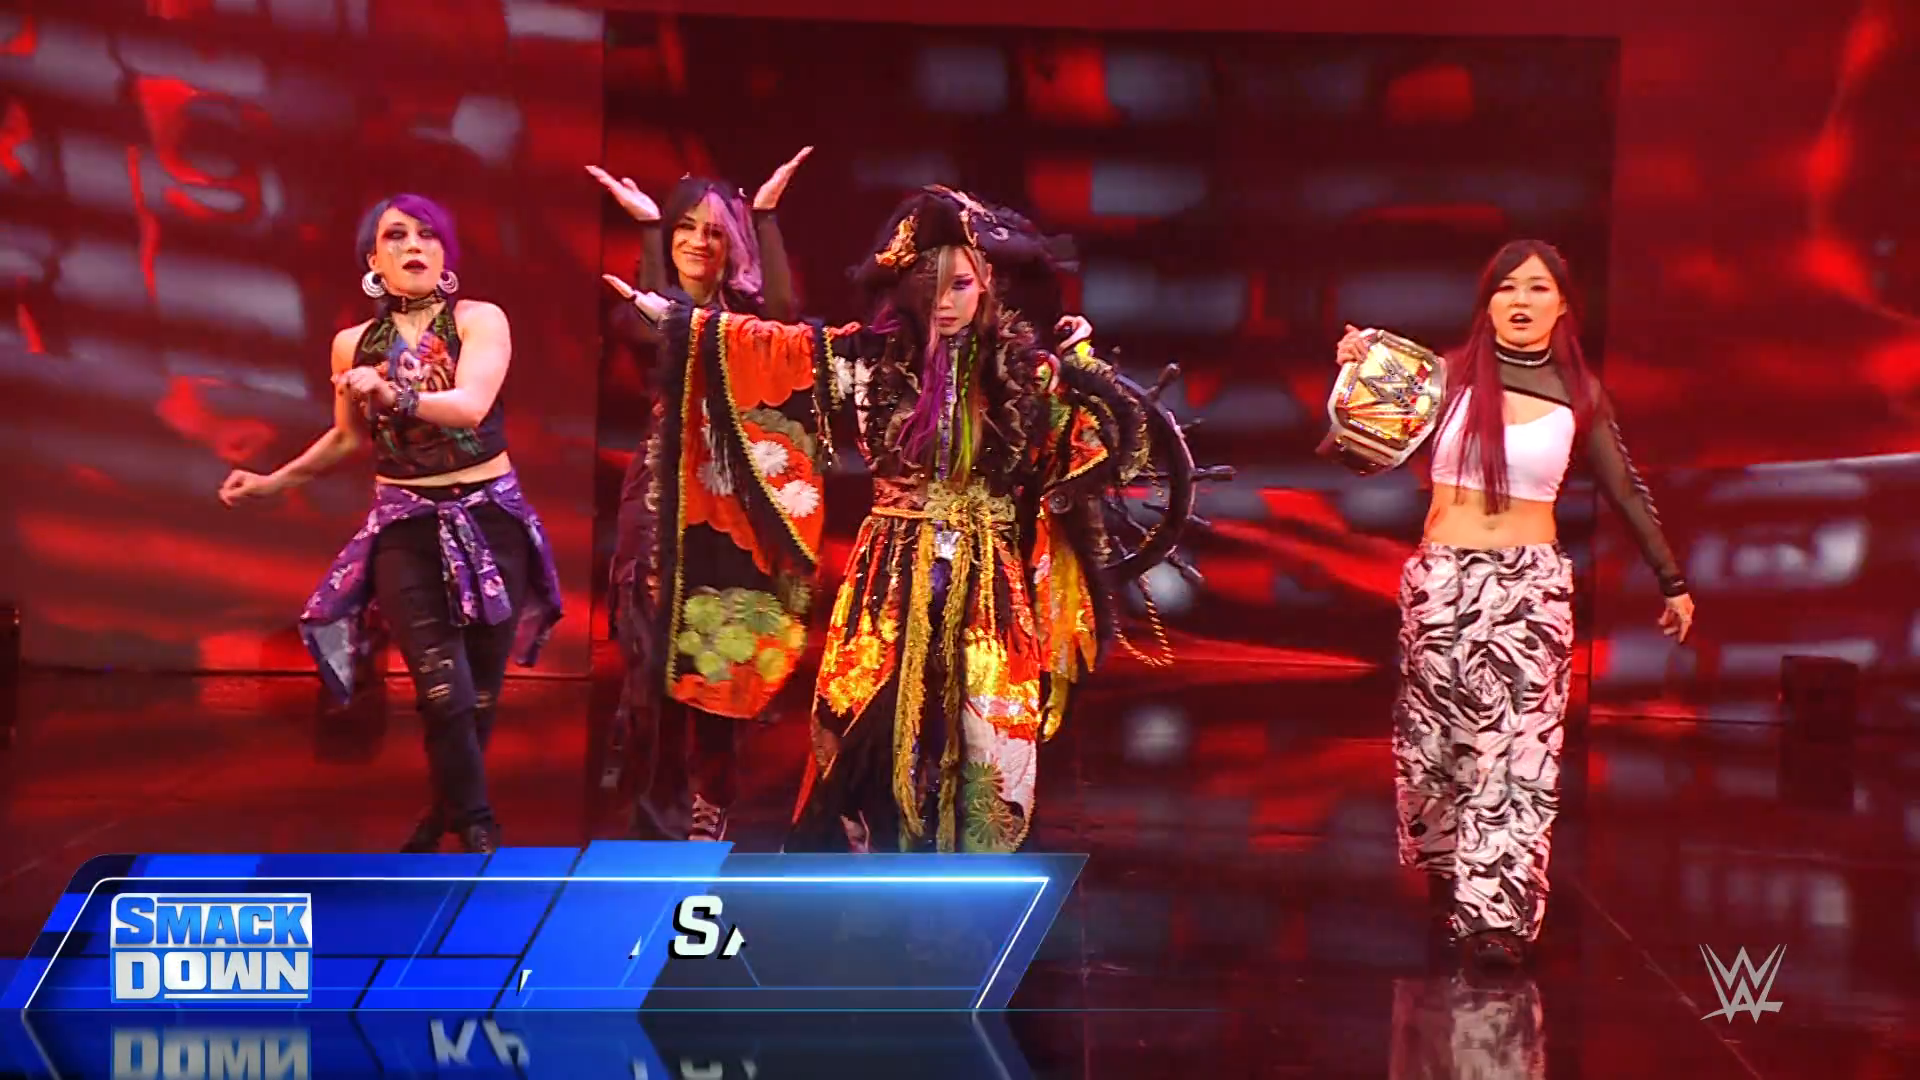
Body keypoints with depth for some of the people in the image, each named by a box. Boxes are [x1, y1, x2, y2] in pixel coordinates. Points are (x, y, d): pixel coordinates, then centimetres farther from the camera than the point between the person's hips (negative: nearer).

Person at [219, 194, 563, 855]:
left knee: (482, 691, 5)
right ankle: (479, 833, 1)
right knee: (446, 692, -12)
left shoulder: (481, 321, -5)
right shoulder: (353, 345, 5)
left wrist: (395, 395, -38)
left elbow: (470, 406, -23)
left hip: (489, 517, -1)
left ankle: (445, 817, 26)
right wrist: (275, 482, 20)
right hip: (406, 527, 1)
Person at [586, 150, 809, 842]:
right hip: (664, 495, -1)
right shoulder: (655, 305, 5)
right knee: (658, 657, -3)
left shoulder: (745, 310, 8)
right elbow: (654, 328, -20)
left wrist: (765, 214, -14)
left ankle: (709, 811, 15)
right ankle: (661, 816, 9)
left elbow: (785, 312, -15)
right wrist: (647, 225, -17)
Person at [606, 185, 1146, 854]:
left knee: (984, 744, 2)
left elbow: (1122, 435, 0)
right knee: (874, 736, 0)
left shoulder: (1027, 368, -1)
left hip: (985, 584, 0)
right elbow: (758, 345, 3)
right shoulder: (872, 355, 0)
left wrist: (1085, 369, -14)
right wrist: (664, 311, 3)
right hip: (895, 578, 0)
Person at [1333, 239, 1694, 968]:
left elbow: (1626, 494, 14)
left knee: (1519, 748, -7)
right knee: (1435, 741, 8)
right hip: (1441, 579, 0)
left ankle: (1498, 916, -6)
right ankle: (1445, 876, 31)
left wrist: (1671, 581, 18)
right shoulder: (1450, 376, 0)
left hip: (1532, 586, 0)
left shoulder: (1578, 395, 4)